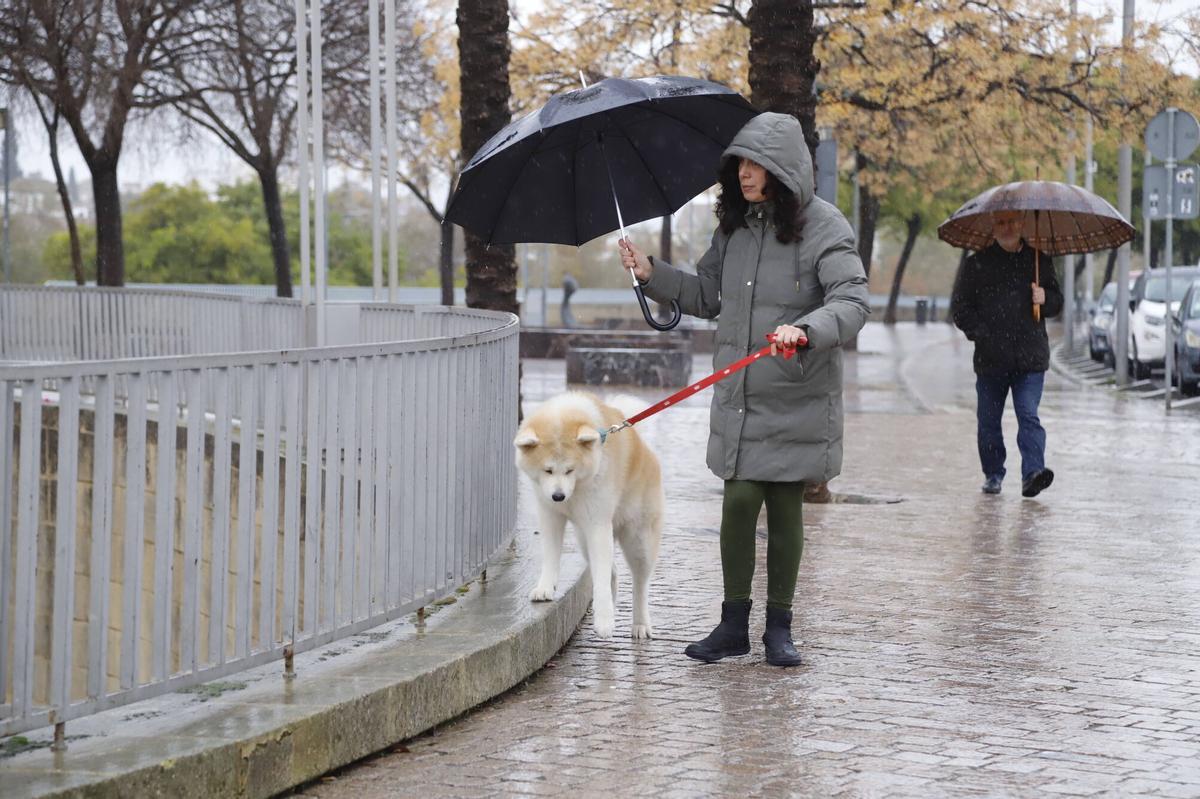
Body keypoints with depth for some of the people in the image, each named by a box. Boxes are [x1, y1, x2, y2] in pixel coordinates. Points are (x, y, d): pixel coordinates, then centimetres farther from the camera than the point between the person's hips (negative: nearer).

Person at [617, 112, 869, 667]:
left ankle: (778, 629, 16)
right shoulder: (733, 227, 9)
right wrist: (652, 274, 5)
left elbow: (853, 301, -20)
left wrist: (806, 329, -37)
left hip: (797, 400, -4)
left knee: (785, 508, 4)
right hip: (737, 395, 4)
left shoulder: (824, 228, -9)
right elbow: (707, 296, 18)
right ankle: (733, 625, 8)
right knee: (739, 502, -3)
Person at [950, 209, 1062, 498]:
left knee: (1029, 415, -13)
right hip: (991, 360, 1)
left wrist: (1045, 299, -4)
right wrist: (980, 334, -8)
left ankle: (1032, 472, -21)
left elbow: (1057, 303, 19)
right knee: (989, 420, 7)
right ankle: (993, 474, 20)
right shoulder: (976, 264, 6)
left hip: (1030, 358, 0)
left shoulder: (1039, 261, 12)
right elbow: (960, 307, 6)